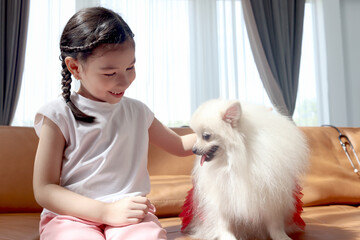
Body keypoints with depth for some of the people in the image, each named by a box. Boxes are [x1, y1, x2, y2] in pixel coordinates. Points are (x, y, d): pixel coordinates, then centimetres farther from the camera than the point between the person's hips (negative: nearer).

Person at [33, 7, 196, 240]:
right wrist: (106, 211, -17)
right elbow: (44, 190, -5)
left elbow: (179, 145, 30)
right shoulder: (58, 115, 0)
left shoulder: (137, 111, 15)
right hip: (71, 215, -2)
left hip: (132, 213, 3)